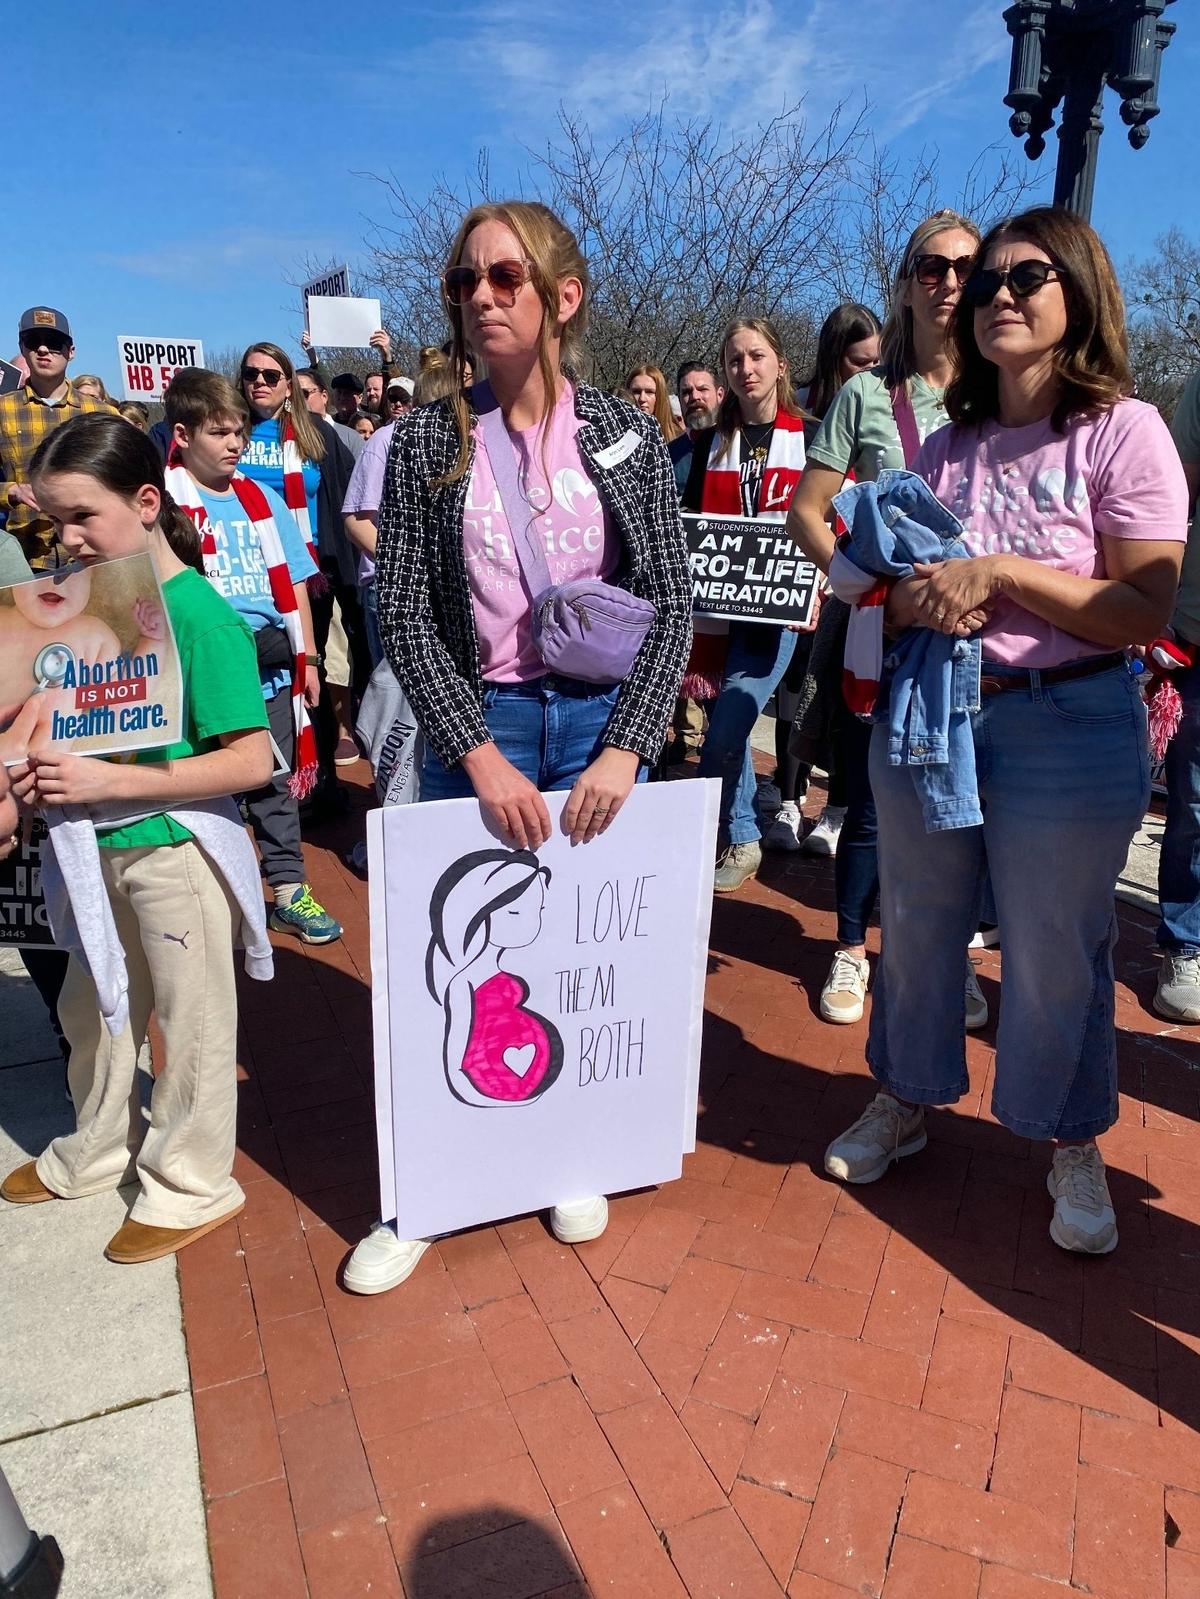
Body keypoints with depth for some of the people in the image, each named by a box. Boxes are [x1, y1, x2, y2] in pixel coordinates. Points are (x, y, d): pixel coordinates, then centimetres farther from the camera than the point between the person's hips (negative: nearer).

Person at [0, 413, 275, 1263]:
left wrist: (107, 782, -24)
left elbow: (251, 761, -23)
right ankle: (97, 1153, 47)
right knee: (93, 1007, 23)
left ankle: (191, 1183, 31)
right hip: (101, 846, 8)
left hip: (177, 846, -8)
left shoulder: (199, 614, -20)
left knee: (192, 1020, 10)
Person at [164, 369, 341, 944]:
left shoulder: (264, 501, 11)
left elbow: (293, 584, 13)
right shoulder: (165, 501, -4)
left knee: (277, 783, 13)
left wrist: (306, 657, 10)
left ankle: (289, 890, 24)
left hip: (273, 667, 4)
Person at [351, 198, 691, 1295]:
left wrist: (624, 750, -12)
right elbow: (405, 614, -3)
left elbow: (673, 605, -1)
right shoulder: (428, 441, 1)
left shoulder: (627, 435, 2)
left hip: (602, 721, 1)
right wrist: (480, 754, -14)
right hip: (475, 724, 0)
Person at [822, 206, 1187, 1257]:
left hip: (1068, 731, -4)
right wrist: (918, 597, -8)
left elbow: (1147, 611, -14)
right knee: (918, 927, 16)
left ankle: (1074, 1146, 31)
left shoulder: (1124, 430, -8)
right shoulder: (948, 445, 7)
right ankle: (907, 1102, 38)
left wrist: (1002, 574, -21)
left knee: (1056, 957, 6)